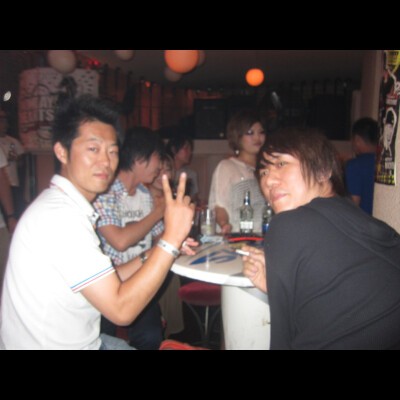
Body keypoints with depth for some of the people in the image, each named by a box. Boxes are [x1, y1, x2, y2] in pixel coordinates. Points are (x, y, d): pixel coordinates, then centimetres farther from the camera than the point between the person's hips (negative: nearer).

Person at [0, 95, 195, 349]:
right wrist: (172, 238, -27)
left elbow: (105, 282, 3)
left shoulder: (64, 205, 4)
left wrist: (167, 246, -5)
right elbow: (121, 309, -25)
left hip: (80, 339, 8)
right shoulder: (59, 216, -25)